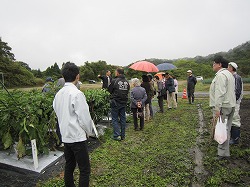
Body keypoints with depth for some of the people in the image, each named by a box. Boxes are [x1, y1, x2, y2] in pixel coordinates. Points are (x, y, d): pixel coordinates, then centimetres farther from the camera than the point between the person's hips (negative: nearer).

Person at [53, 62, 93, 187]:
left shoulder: (58, 94, 3)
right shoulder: (77, 94, -20)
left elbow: (58, 113, 11)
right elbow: (84, 117, -18)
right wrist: (89, 132, 0)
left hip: (65, 136, 8)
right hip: (77, 137, -8)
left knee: (69, 166, 21)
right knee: (84, 170, 4)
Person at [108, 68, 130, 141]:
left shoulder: (114, 81, -13)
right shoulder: (127, 82, 6)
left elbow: (109, 90, -3)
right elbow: (127, 91, 11)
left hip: (115, 102, -5)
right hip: (124, 102, 5)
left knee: (115, 119, 5)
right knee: (123, 119, 12)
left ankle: (117, 135, 3)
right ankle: (122, 135, 21)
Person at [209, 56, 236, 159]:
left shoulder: (221, 75, -14)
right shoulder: (229, 74, 20)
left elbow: (220, 93, -23)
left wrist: (217, 109, -24)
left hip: (223, 107, -11)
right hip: (230, 105, 11)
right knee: (226, 129, 17)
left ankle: (223, 153, 3)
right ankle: (225, 151, 29)